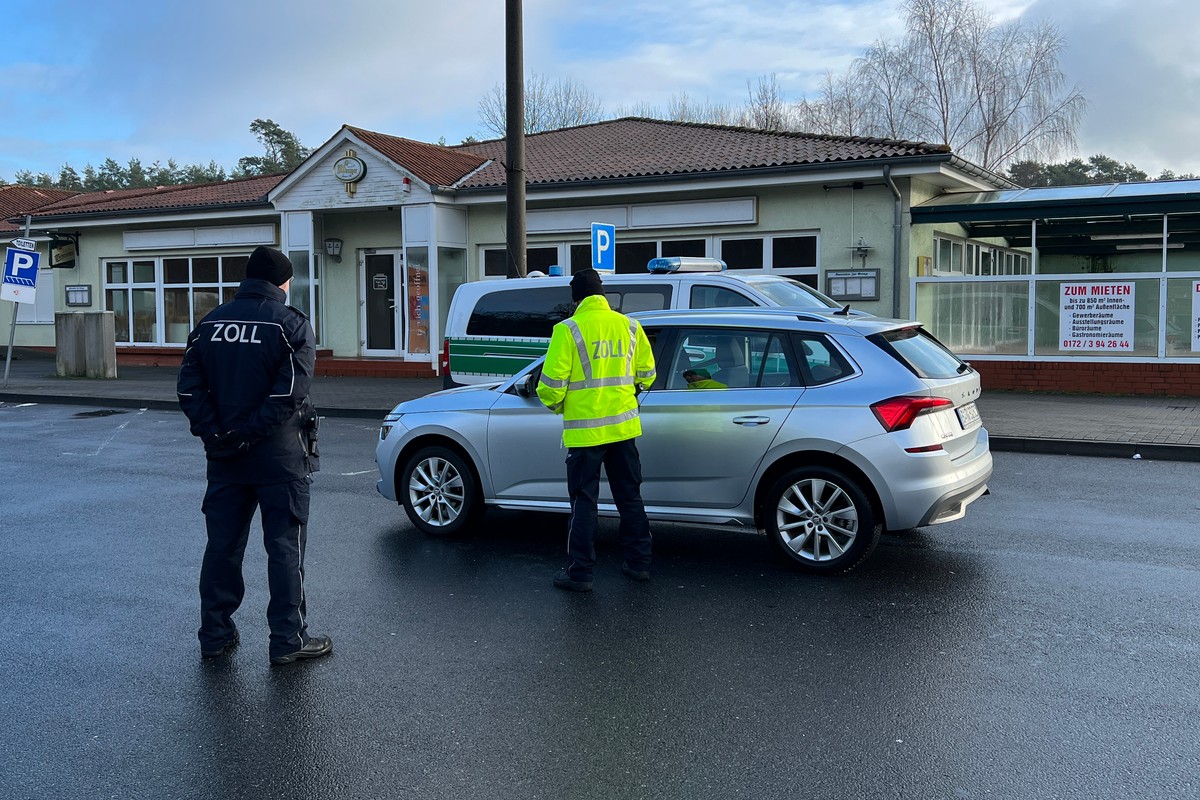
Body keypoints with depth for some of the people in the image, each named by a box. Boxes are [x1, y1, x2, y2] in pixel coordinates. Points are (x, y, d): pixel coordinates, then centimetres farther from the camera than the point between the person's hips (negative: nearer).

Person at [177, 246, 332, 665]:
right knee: (285, 546, 3)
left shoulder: (210, 323, 8)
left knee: (222, 544, 13)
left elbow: (189, 385, 0)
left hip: (224, 455, 5)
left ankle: (215, 634, 21)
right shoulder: (291, 323, -7)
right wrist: (251, 432, -16)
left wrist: (213, 431, -5)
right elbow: (289, 392, -19)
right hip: (279, 453, -5)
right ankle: (288, 640, 7)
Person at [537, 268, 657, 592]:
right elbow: (646, 374, 11)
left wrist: (555, 404, 8)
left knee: (584, 502, 4)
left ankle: (580, 573, 8)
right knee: (630, 498, 15)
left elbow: (552, 383, -14)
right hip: (624, 426, 5)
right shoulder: (629, 326, 4)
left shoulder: (568, 330, -12)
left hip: (584, 429, -4)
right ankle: (639, 563, 23)